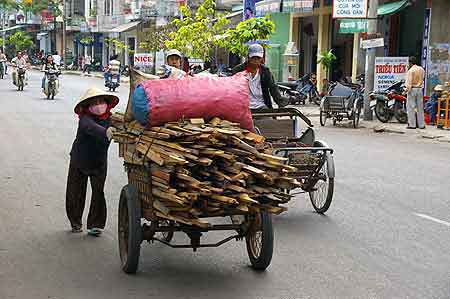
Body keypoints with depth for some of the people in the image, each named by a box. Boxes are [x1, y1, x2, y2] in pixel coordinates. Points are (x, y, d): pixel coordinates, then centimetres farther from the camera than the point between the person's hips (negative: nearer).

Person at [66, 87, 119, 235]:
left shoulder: (109, 119, -7)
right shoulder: (85, 118, -21)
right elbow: (90, 127, -43)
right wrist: (105, 132, -61)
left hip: (99, 163, 2)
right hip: (79, 161, -2)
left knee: (98, 193, -2)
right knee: (75, 193, 8)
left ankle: (95, 224, 10)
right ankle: (75, 222, 28)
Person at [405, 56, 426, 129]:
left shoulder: (411, 70, -13)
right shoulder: (421, 69, 7)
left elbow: (409, 82, -15)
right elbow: (422, 78, 11)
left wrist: (407, 89, -11)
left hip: (412, 89, -6)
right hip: (420, 89, 6)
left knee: (411, 107, -1)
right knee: (420, 107, 10)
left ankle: (412, 124, -3)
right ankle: (421, 124, 11)